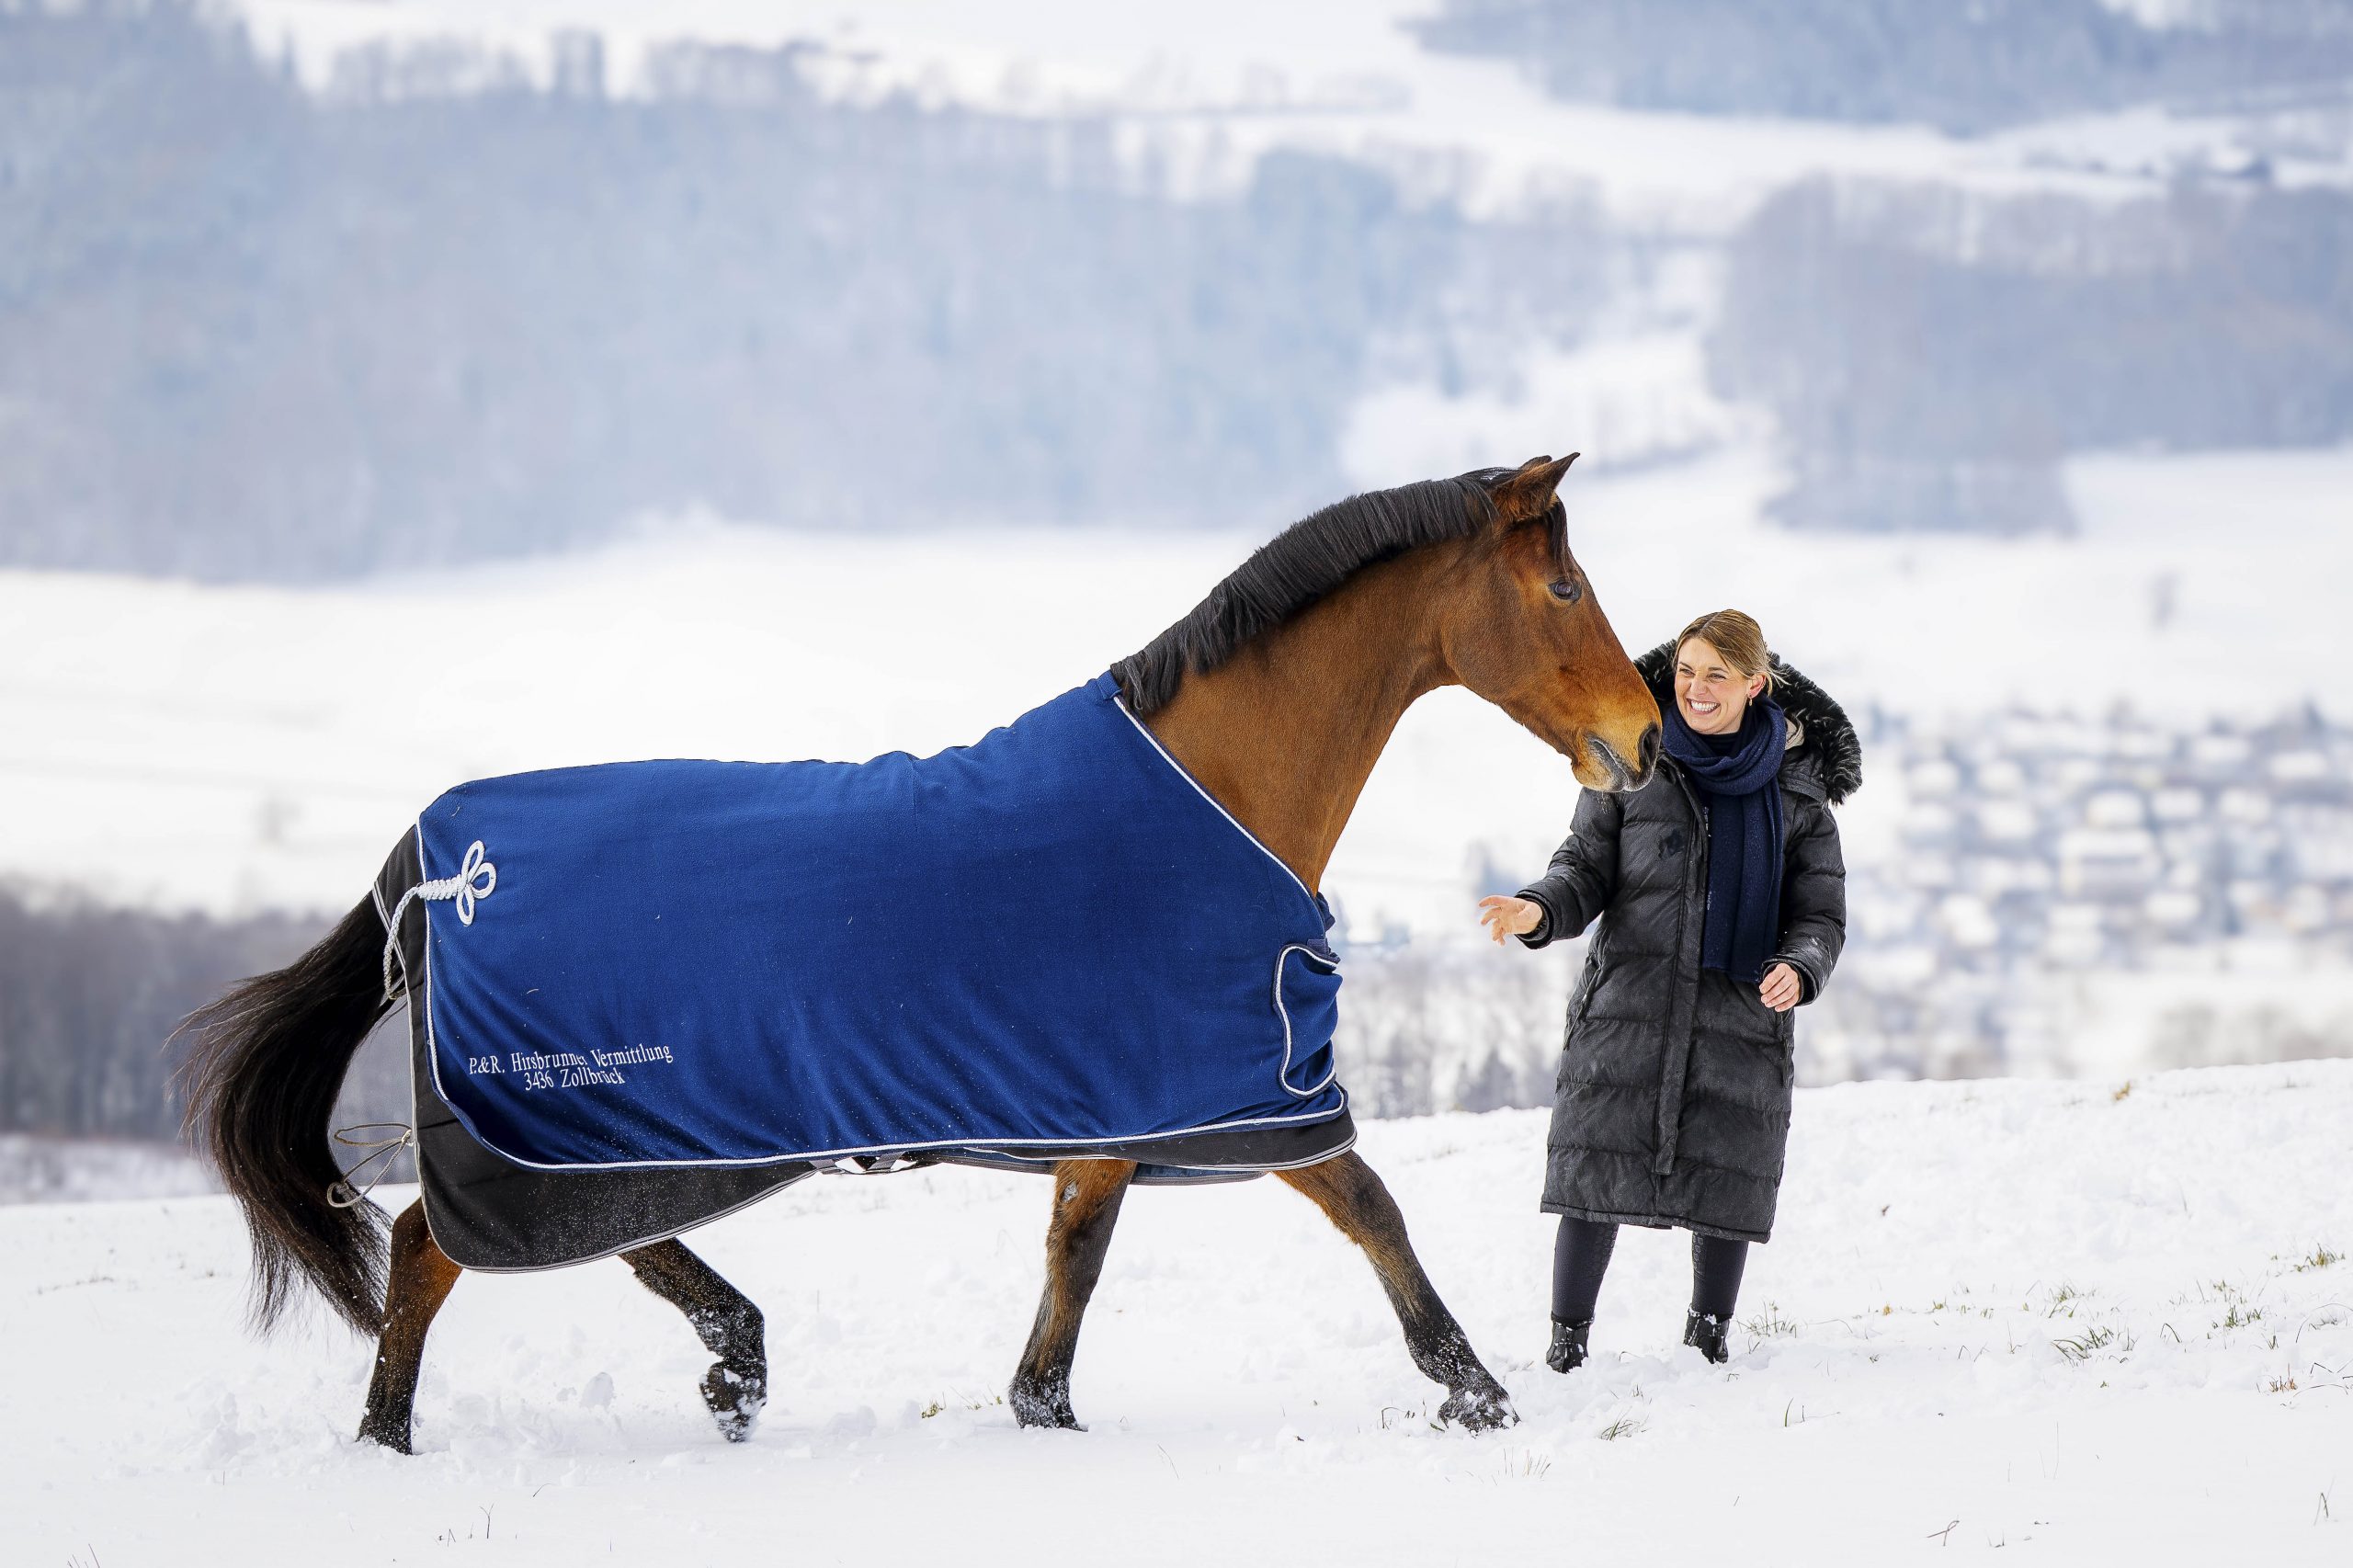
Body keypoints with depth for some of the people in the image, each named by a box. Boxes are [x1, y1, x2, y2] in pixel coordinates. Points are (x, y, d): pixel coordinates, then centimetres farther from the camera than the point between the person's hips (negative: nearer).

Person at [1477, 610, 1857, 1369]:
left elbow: (1821, 912, 5)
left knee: (1727, 1182, 5)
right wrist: (1539, 909, -17)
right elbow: (1588, 869, 4)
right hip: (1629, 1004, -1)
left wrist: (1799, 969, -16)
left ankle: (1707, 1336, 24)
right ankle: (1567, 1340, 6)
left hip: (1742, 1015, 1)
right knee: (1598, 1168, -3)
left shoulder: (1797, 787, 3)